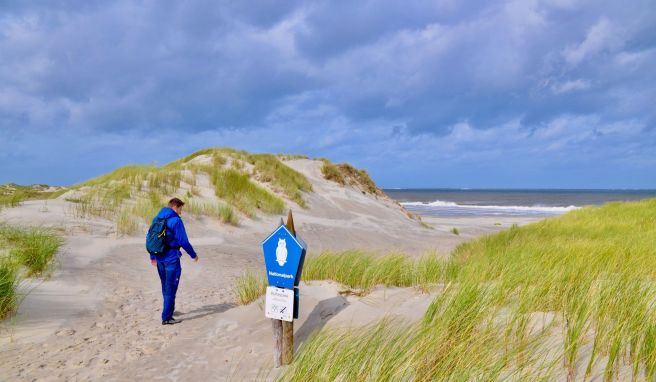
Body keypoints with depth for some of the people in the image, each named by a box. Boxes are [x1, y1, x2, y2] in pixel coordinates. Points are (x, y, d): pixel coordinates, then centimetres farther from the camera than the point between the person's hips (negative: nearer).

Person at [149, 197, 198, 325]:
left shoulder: (156, 219, 8)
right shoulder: (176, 220, -15)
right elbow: (183, 241, -15)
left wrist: (152, 256, 23)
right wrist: (193, 255, -2)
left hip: (159, 258, 8)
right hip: (171, 258, -7)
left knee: (165, 286, 21)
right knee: (171, 288, 0)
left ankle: (169, 309, 37)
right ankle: (166, 317, 1)